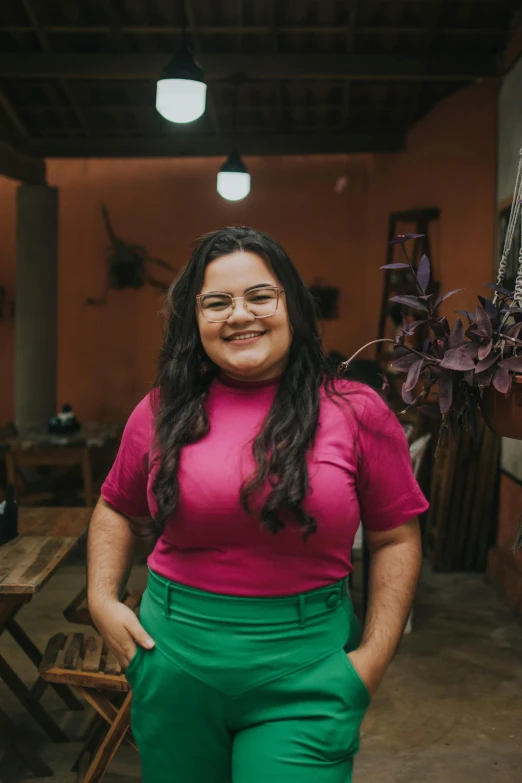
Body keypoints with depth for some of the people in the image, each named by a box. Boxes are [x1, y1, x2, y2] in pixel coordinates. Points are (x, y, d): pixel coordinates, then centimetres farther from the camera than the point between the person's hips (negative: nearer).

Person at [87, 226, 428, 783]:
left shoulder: (356, 412, -6)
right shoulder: (162, 412, 0)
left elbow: (395, 538, -1)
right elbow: (117, 511, 14)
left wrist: (375, 654, -5)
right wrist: (102, 600, 2)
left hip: (304, 667, -2)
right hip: (174, 657, 3)